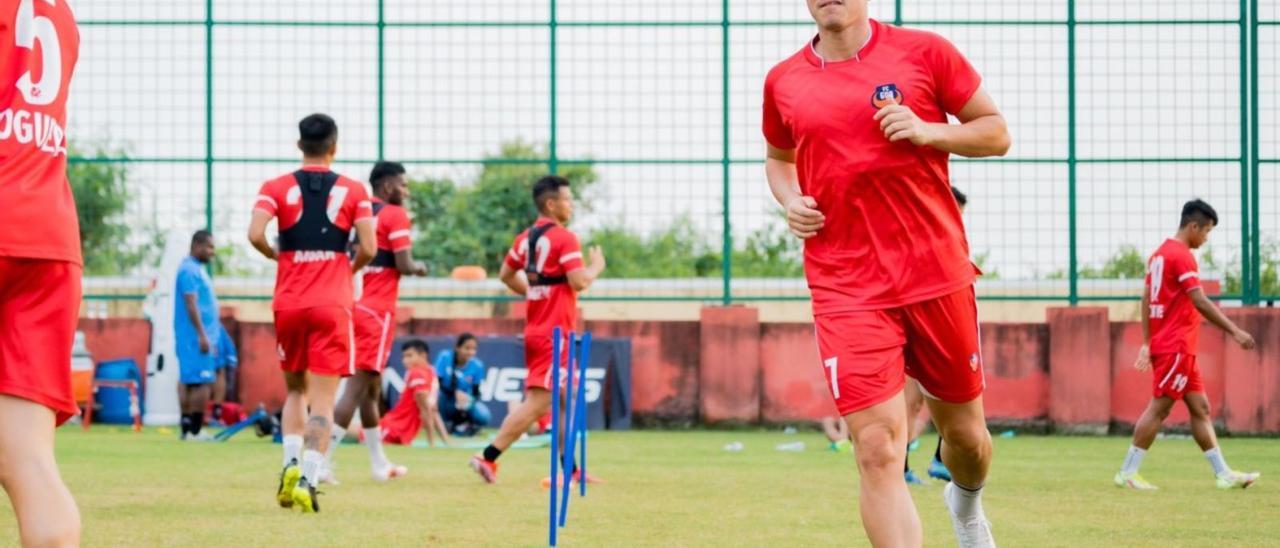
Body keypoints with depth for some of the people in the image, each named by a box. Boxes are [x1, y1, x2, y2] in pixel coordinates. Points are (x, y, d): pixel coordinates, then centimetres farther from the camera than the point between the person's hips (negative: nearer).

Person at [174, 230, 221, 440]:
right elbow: (191, 305, -19)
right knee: (202, 383, -11)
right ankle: (194, 430, -11)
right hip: (195, 337, -10)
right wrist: (202, 335, -22)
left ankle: (187, 428, 10)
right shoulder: (190, 270, -12)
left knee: (188, 382, 9)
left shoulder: (198, 269, 18)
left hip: (200, 338, 10)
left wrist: (211, 336, 22)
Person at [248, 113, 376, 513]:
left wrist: (275, 256, 8)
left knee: (295, 389, 19)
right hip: (333, 302, -2)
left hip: (289, 301, 2)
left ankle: (291, 462, 1)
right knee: (322, 399, -3)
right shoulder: (353, 191, 1)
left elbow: (255, 234, -12)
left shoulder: (276, 188, 2)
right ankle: (308, 479, -16)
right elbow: (368, 248, -5)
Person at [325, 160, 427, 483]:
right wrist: (418, 268, 7)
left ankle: (380, 464, 26)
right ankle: (323, 459, -20)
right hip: (377, 311, -8)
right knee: (358, 387, -11)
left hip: (353, 305, 8)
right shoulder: (395, 215, -6)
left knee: (371, 386, 17)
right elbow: (404, 265, -12)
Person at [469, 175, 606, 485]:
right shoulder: (564, 238, -13)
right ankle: (488, 457, -15)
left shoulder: (526, 238, 11)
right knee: (536, 402, -9)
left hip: (535, 329, 9)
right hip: (555, 332, -9)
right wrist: (596, 267, -1)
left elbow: (506, 275, 20)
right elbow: (579, 282, -20)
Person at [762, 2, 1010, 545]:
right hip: (845, 290, 0)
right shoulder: (783, 82, 7)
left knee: (964, 434, 15)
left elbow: (996, 133, 5)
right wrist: (790, 201, 5)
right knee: (877, 451, -15)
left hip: (937, 273, 0)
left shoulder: (924, 52, 0)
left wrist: (928, 131, -13)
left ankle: (966, 502, 51)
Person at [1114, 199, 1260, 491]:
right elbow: (1200, 302, -20)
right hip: (1177, 347, -10)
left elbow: (1146, 300, 17)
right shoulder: (1182, 256, -14)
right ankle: (1126, 473, -4)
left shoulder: (1159, 254, 15)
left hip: (1163, 344, 10)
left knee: (1200, 408, 9)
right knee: (1158, 409, -6)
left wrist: (1147, 342, 19)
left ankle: (1224, 474, 9)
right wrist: (1234, 331, -19)